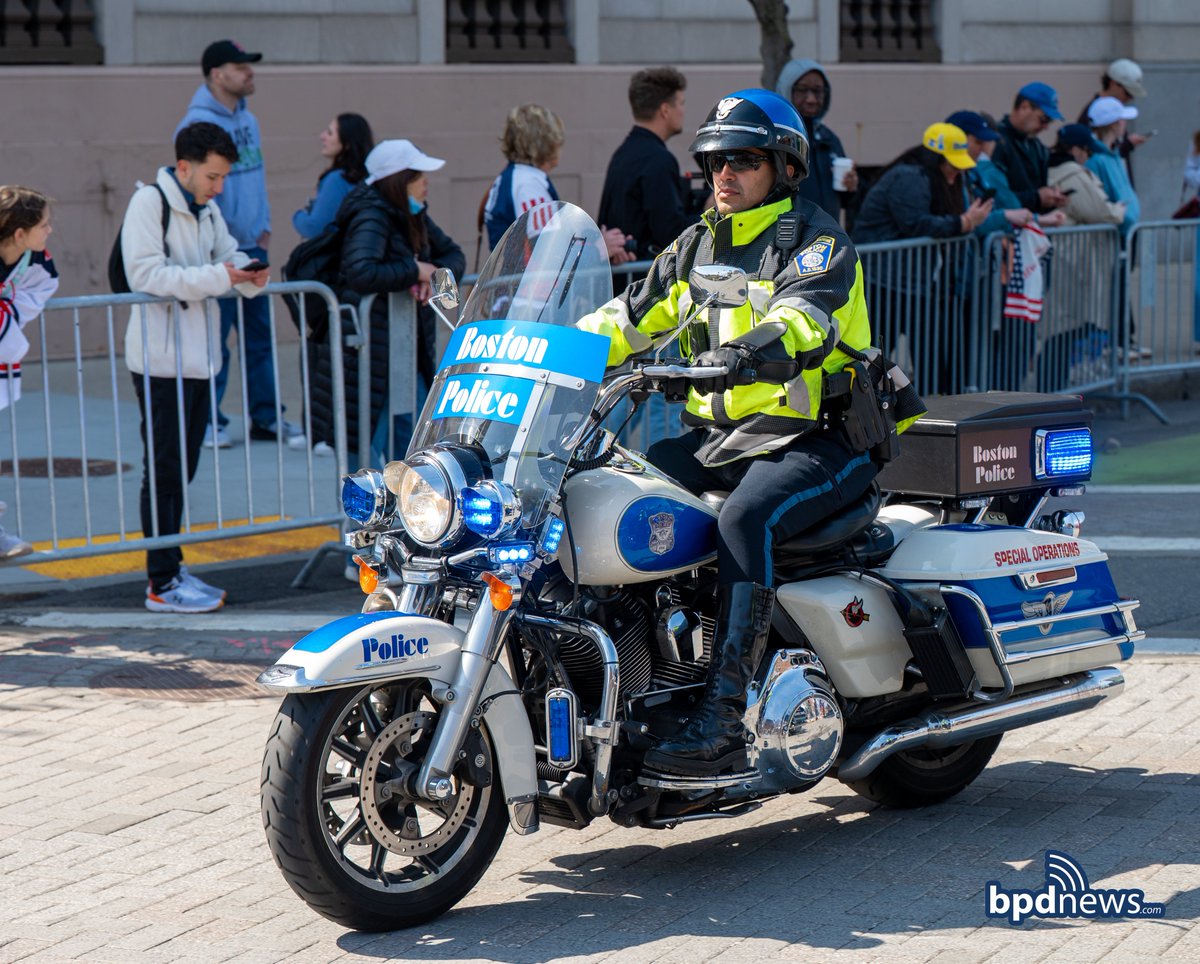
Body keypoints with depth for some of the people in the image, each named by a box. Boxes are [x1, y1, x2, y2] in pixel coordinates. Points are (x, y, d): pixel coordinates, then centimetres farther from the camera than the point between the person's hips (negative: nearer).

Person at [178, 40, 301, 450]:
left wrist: (264, 225, 11)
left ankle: (266, 416, 19)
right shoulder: (198, 123, -14)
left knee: (260, 335, 11)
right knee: (213, 337, -3)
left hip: (252, 246, 8)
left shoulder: (247, 119, 12)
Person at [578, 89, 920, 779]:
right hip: (718, 435, 8)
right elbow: (636, 313, 16)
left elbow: (804, 311, -26)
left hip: (814, 439, -8)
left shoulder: (818, 241, -5)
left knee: (744, 521, -35)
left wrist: (759, 349, -47)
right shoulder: (700, 244, 18)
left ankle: (724, 723, -40)